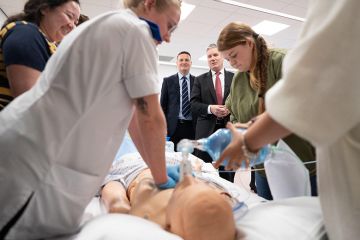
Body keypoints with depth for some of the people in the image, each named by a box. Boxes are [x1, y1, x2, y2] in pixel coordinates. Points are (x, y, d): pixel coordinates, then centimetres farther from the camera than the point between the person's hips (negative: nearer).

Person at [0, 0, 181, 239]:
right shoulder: (135, 30, -9)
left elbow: (131, 113, 16)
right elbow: (150, 118, -12)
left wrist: (158, 173, 18)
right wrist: (163, 181, 3)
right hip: (36, 170, -9)